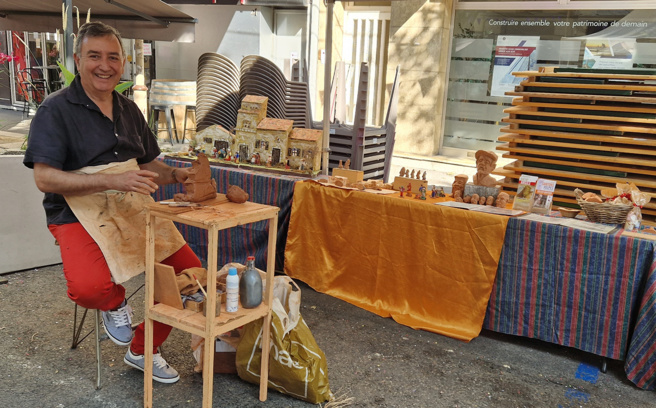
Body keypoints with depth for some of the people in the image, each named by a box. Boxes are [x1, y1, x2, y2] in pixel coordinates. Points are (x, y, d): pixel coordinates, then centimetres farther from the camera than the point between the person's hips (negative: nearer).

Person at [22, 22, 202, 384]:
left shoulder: (128, 110, 15)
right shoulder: (56, 109, -6)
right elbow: (45, 178, -15)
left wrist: (176, 175, 0)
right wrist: (111, 181, -25)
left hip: (135, 211, 6)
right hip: (80, 216, -6)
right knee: (89, 287, -34)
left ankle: (142, 350, 16)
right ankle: (115, 304, 8)